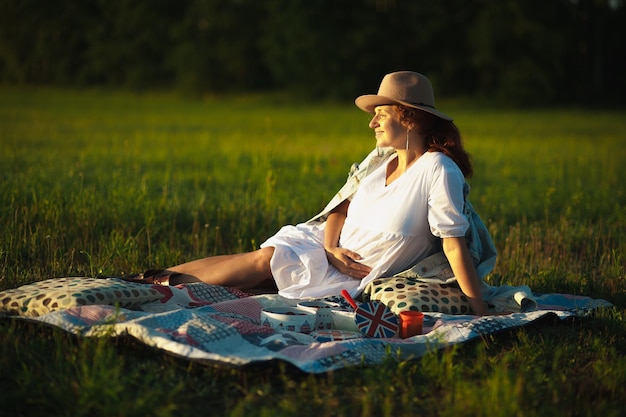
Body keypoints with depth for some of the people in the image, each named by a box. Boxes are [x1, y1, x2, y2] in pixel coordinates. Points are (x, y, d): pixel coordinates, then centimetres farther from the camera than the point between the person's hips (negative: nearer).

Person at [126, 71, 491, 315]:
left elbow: (454, 243, -23)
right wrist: (331, 249, -12)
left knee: (265, 262, -17)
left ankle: (165, 283, -6)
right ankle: (160, 278, -11)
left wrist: (479, 311, -25)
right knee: (264, 255, -16)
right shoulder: (379, 160, 2)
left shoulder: (438, 171, -20)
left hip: (352, 279, -5)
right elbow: (341, 208, 7)